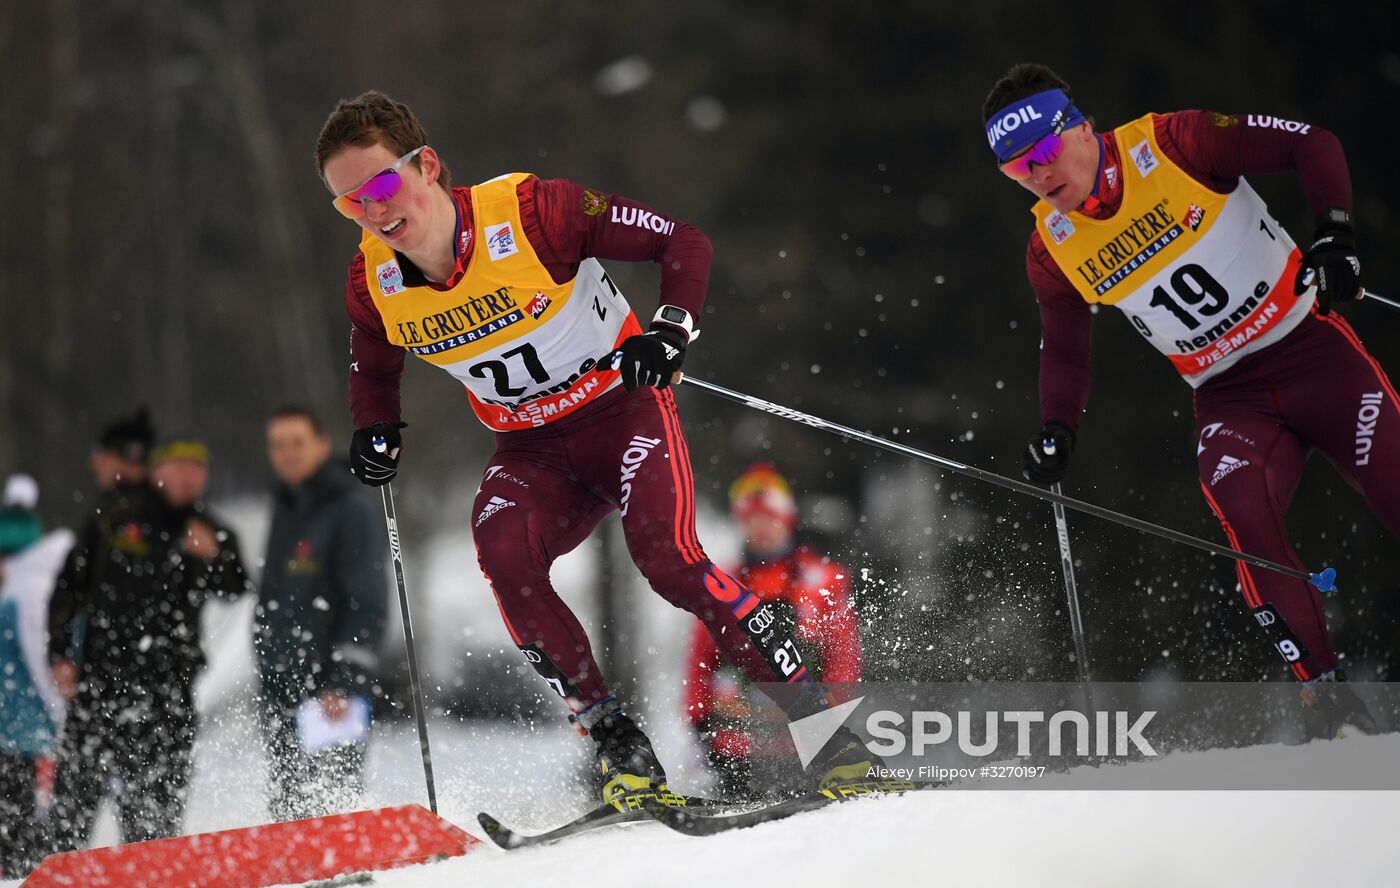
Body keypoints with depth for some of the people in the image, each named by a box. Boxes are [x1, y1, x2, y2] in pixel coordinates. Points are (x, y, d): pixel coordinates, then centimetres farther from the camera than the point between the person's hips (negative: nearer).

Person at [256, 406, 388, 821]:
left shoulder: (352, 511, -6)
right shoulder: (285, 511, 19)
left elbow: (369, 607, -13)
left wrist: (345, 682, -20)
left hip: (333, 694, -8)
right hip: (281, 688, 8)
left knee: (330, 800, -15)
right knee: (288, 806, 5)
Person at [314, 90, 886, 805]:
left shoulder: (530, 212, -22)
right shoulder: (374, 282, -8)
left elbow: (683, 241, -14)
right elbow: (374, 368, 15)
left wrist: (671, 330, -29)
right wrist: (376, 433, -4)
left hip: (622, 409, -4)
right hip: (532, 452, 4)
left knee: (667, 558, -27)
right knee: (502, 553, -27)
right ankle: (621, 751, -21)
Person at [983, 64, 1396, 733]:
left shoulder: (1173, 144, -13)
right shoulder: (1053, 252, -2)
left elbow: (1313, 147, -7)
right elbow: (1064, 352, 14)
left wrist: (1335, 237, -20)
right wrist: (1056, 433, -2)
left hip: (1312, 346, -1)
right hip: (1230, 399, 2)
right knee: (1240, 509, -27)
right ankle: (1329, 700, -26)